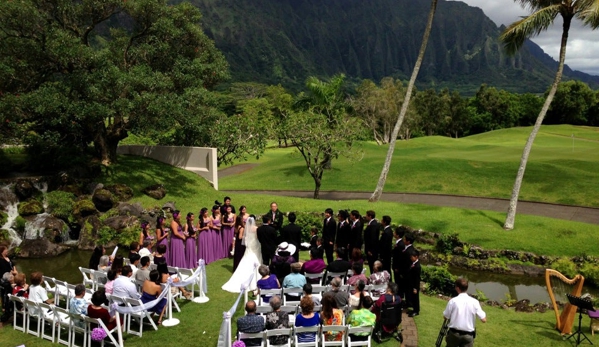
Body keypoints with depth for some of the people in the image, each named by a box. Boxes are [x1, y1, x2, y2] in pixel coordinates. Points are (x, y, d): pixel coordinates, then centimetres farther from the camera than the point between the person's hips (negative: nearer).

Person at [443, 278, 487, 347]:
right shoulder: (474, 302, -6)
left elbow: (445, 317, -2)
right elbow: (484, 320, -4)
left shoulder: (453, 301, -10)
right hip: (468, 335, 1)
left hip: (454, 333, 0)